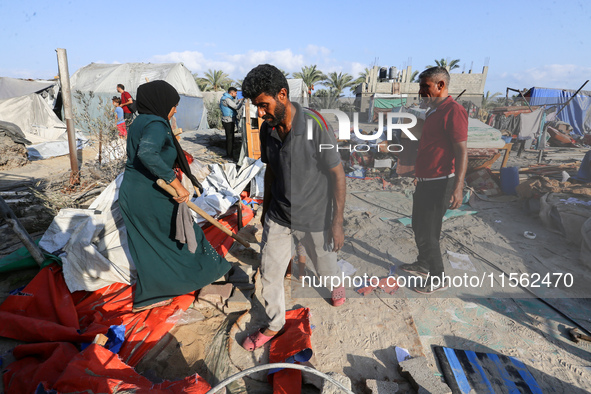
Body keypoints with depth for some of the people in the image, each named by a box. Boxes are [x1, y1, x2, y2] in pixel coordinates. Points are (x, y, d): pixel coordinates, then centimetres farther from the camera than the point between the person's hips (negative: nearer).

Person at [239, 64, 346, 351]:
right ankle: (274, 324, 35)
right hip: (278, 216, 4)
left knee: (324, 265, 20)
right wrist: (265, 208, 16)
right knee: (269, 273, 10)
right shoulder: (267, 129, -6)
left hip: (313, 218, -4)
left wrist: (337, 222, -15)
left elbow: (337, 175, -16)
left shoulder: (315, 126, -23)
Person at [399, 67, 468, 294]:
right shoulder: (433, 111, 14)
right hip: (425, 181, 10)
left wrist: (458, 187, -28)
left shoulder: (453, 111, -16)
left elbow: (461, 151, -22)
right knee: (418, 227, 20)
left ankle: (437, 279, 16)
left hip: (439, 183, -10)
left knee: (427, 233, -1)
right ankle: (423, 265, 39)